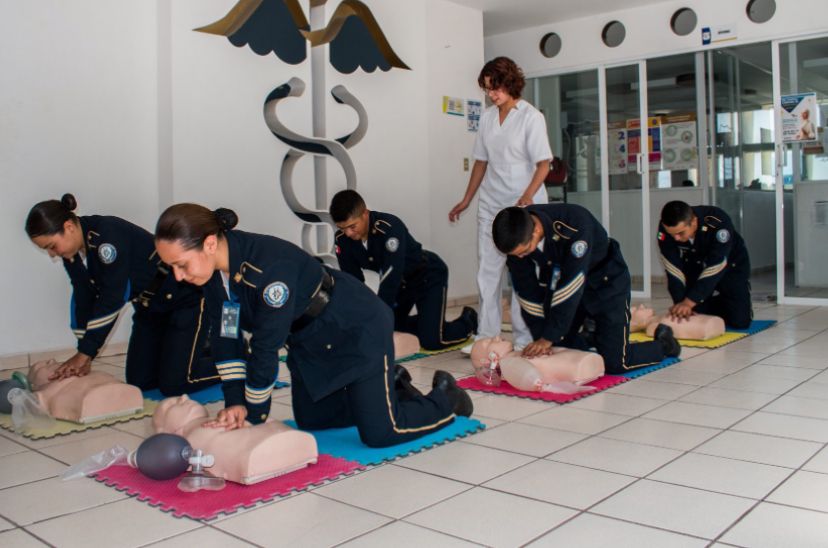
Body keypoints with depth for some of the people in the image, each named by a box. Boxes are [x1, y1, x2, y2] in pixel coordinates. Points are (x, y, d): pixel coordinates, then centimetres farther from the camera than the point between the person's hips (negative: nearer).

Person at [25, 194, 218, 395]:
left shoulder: (107, 236, -28)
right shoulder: (71, 255, -1)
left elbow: (111, 300, -28)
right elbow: (83, 301, 2)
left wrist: (85, 352, -22)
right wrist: (83, 356, -6)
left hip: (186, 298, -9)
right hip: (149, 305, 9)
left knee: (174, 384, -13)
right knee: (138, 382, 8)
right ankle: (198, 349, 25)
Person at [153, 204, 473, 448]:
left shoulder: (269, 267, -39)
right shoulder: (213, 269, -13)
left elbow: (266, 348, -31)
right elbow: (225, 336, -4)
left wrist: (253, 418, -19)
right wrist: (235, 404, -10)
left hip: (359, 328, -8)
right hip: (308, 337, 8)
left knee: (379, 433, -7)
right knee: (311, 421, 16)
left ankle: (446, 398, 20)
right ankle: (384, 389, 36)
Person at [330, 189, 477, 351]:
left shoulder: (390, 227, -36)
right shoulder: (342, 240, -16)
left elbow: (390, 279, -37)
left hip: (429, 277, -6)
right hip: (401, 282, 7)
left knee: (431, 340, -15)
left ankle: (467, 320, 15)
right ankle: (427, 321, 27)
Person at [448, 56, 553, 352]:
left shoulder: (531, 117, -6)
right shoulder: (487, 117, 10)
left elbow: (543, 164, -11)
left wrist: (527, 197, -26)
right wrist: (466, 201, 16)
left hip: (523, 206, -5)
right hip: (491, 205, 6)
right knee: (487, 272, 4)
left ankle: (524, 339, 7)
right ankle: (486, 336, 11)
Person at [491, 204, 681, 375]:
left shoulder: (574, 226, -38)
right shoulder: (516, 238, -20)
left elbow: (570, 287, -35)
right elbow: (529, 295, -13)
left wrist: (549, 337, -32)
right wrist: (541, 338, -15)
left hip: (605, 283, -5)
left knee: (615, 363, -11)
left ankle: (663, 343, 17)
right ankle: (592, 338, 29)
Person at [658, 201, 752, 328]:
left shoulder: (718, 224, -38)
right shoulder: (665, 229, -28)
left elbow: (714, 270, -38)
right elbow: (674, 270, -24)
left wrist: (689, 302, -43)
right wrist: (680, 302, -33)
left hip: (730, 265, -3)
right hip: (695, 267, 3)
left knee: (740, 321, -11)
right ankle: (717, 305, 26)